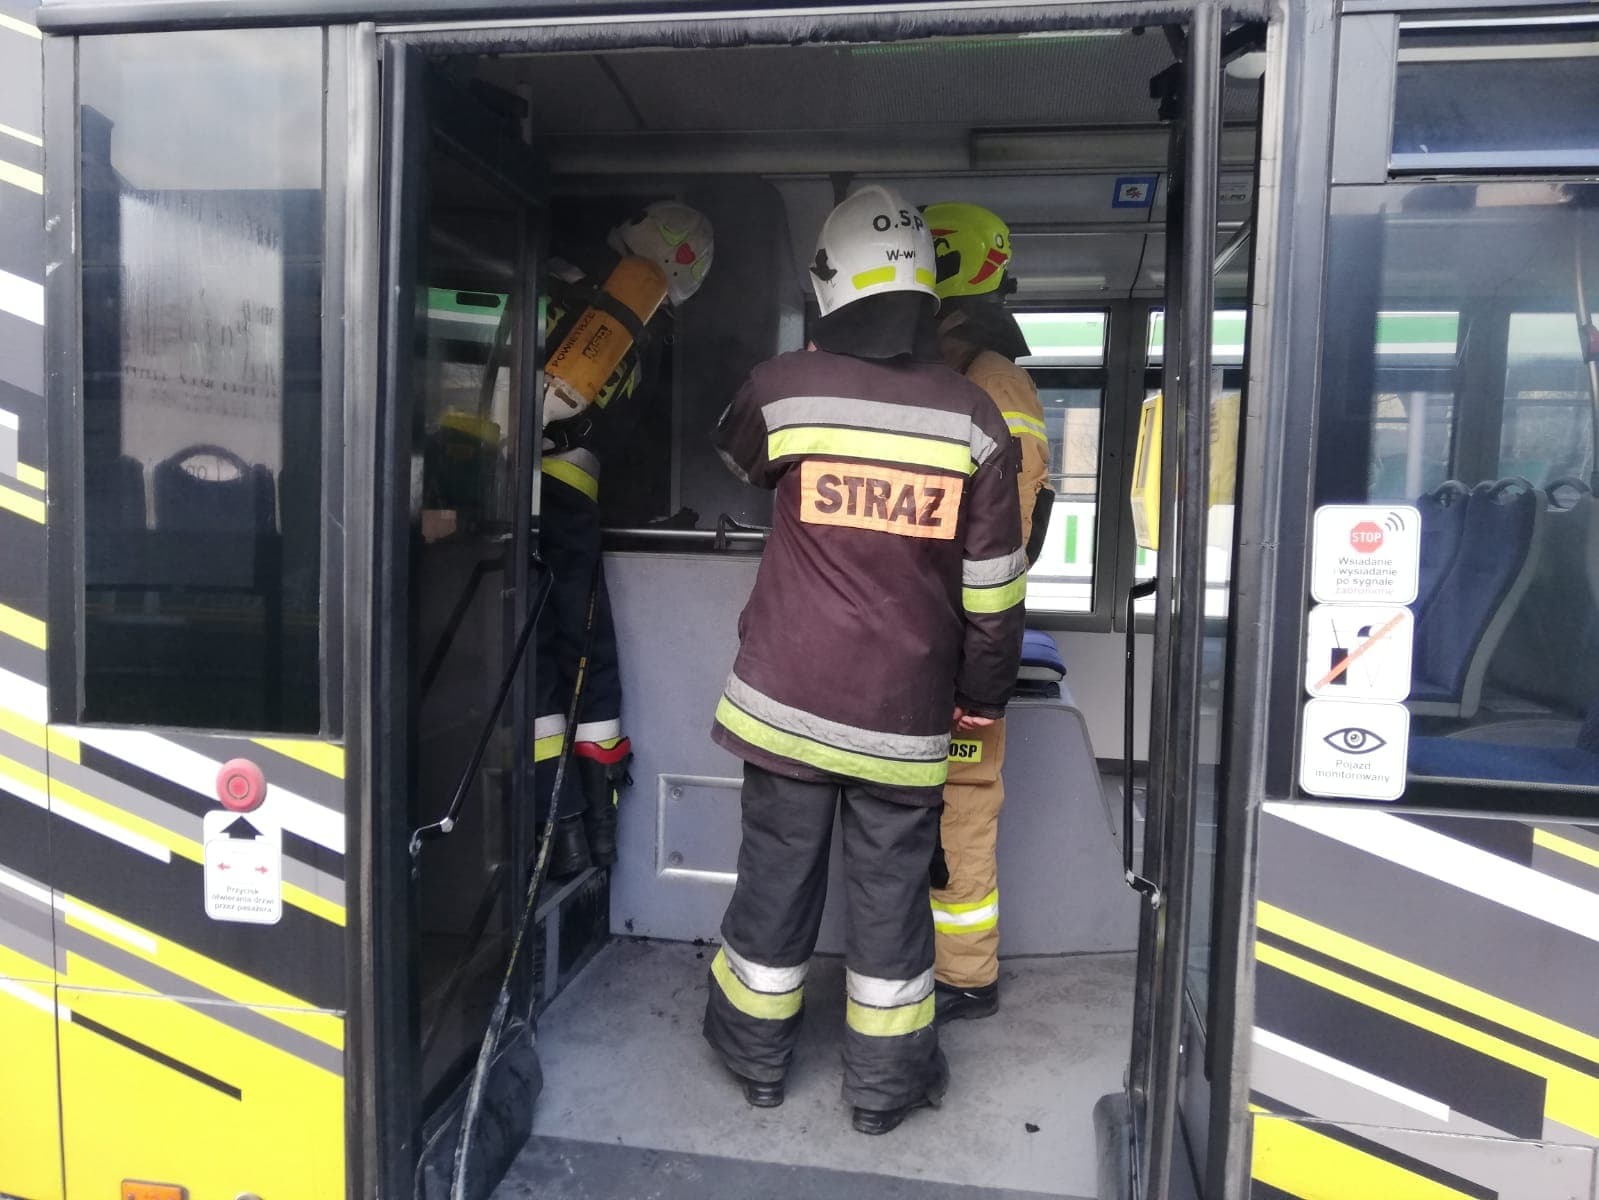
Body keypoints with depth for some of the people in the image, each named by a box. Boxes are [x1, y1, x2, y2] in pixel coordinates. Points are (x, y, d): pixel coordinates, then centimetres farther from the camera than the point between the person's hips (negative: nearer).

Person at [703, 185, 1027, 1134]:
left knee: (778, 869, 15)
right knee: (890, 886, 13)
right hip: (906, 712, 0)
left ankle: (757, 1051, 34)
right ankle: (887, 1076, 29)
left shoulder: (781, 389, -8)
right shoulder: (973, 417, -6)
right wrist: (984, 693, 11)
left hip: (788, 695, 0)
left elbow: (738, 458, 17)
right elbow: (991, 586, -3)